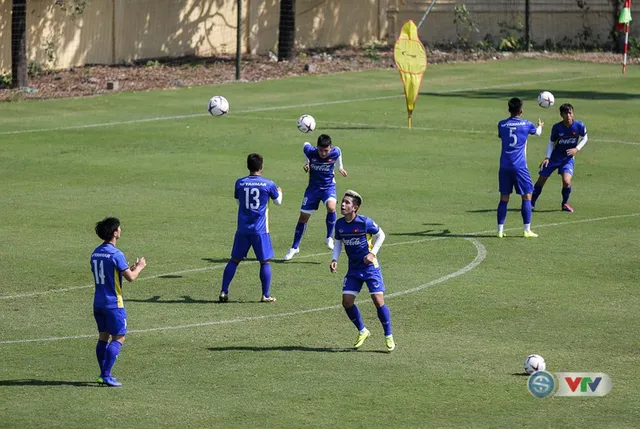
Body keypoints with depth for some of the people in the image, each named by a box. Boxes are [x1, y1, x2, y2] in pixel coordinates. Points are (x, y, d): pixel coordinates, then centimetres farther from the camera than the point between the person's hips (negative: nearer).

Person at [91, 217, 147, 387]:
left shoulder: (96, 252, 9)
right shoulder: (115, 254, -17)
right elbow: (130, 277, -17)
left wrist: (129, 268, 20)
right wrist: (139, 267, 2)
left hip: (98, 302, 8)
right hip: (113, 303, -8)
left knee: (103, 336, 14)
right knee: (119, 338, -3)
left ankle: (103, 374, 16)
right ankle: (106, 375, -9)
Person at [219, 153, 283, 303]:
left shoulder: (240, 183, 0)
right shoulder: (268, 184, -5)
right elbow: (278, 202, 13)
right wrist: (279, 192, 35)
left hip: (242, 229, 2)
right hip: (260, 229, -2)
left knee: (234, 260, 10)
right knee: (265, 262, 6)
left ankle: (223, 293, 9)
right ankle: (266, 295, 5)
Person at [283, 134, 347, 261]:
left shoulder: (335, 152, -20)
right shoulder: (310, 151, -21)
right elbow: (305, 144, 3)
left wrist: (340, 167, 13)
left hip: (329, 186, -1)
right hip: (313, 187, 1)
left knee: (331, 207, -31)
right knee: (303, 216, 5)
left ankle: (329, 238, -9)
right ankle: (294, 247, 22)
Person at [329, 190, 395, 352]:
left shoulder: (365, 222, -17)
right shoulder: (339, 224, -3)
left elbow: (381, 235, -3)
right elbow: (338, 242, 12)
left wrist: (372, 253, -13)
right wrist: (334, 260, -3)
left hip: (370, 267, -5)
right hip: (353, 269, 5)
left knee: (378, 301, -10)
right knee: (347, 302, -3)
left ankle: (389, 337, 6)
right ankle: (362, 331, 21)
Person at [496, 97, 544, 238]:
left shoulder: (501, 124, 4)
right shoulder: (526, 124, -2)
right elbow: (538, 132, 20)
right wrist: (540, 125, 44)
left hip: (504, 167, 3)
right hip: (519, 166, -3)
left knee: (504, 198, 8)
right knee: (526, 197, 6)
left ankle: (500, 230, 6)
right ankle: (527, 230, 3)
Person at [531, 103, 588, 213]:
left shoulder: (579, 126, -16)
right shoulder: (556, 127, -15)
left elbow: (584, 138, 4)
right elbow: (551, 143, -2)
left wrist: (577, 149, -12)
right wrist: (547, 157, -12)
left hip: (568, 158, -1)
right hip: (554, 157, 1)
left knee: (566, 181, -21)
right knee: (541, 180, 1)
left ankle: (565, 204, 6)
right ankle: (531, 203, 21)